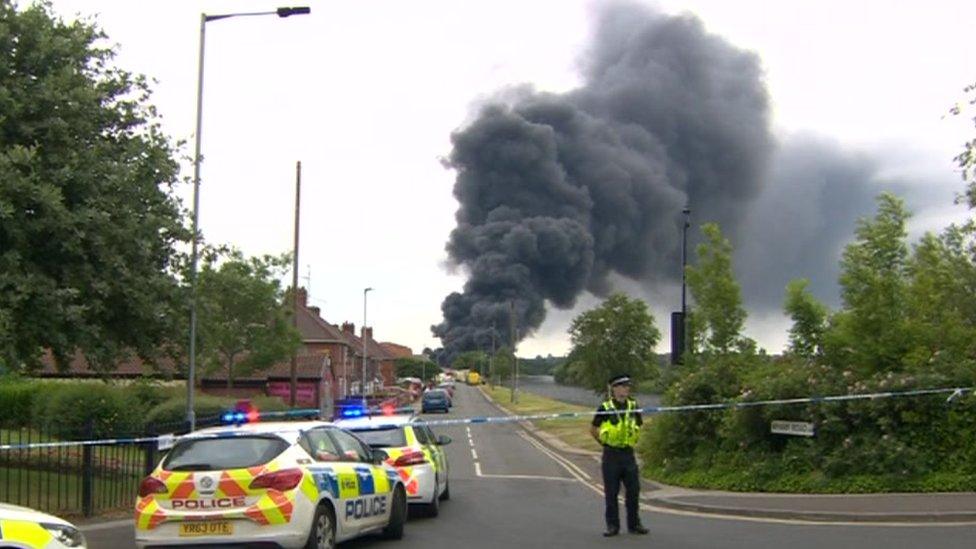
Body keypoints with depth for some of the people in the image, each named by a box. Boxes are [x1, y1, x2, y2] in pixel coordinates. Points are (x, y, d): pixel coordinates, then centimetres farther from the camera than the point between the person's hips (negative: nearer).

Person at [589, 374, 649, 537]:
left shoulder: (633, 406, 5)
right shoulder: (605, 408, -6)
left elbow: (639, 426, 21)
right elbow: (593, 429, 4)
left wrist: (632, 440, 12)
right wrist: (604, 441, 2)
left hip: (628, 453, 3)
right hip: (611, 455, -3)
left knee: (633, 490, 3)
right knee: (611, 493, 2)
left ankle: (634, 524, 14)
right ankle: (612, 525, 10)